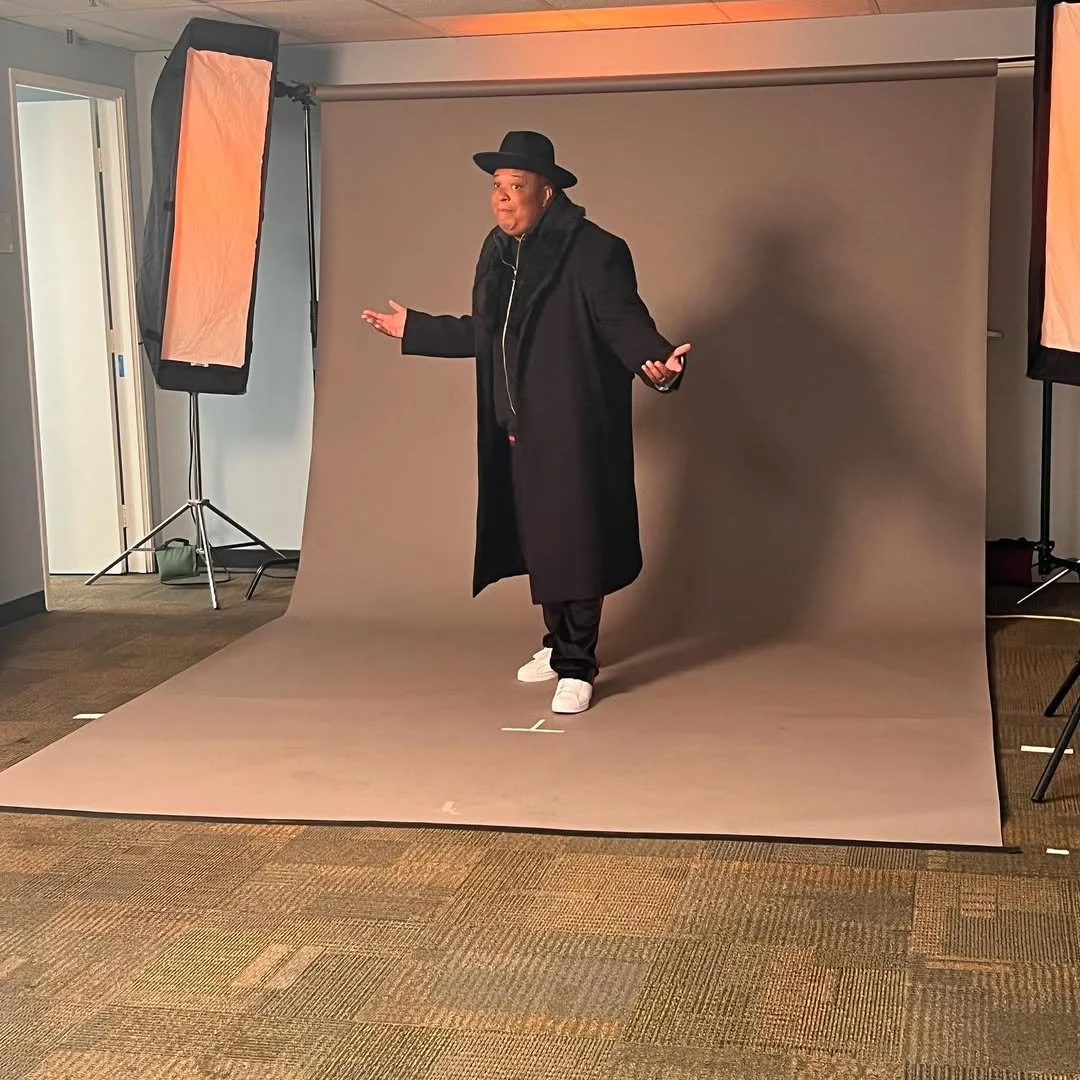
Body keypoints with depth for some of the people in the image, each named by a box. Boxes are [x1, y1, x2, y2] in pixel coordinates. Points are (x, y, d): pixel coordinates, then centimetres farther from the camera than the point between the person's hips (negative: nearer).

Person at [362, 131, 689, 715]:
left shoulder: (593, 251, -12)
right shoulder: (497, 252, 12)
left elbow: (625, 324, -18)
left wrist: (656, 362, -38)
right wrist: (413, 328, 28)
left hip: (572, 431, -7)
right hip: (516, 430, 7)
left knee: (572, 545, -2)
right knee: (537, 540, 14)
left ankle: (576, 666, 9)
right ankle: (558, 644, 31)